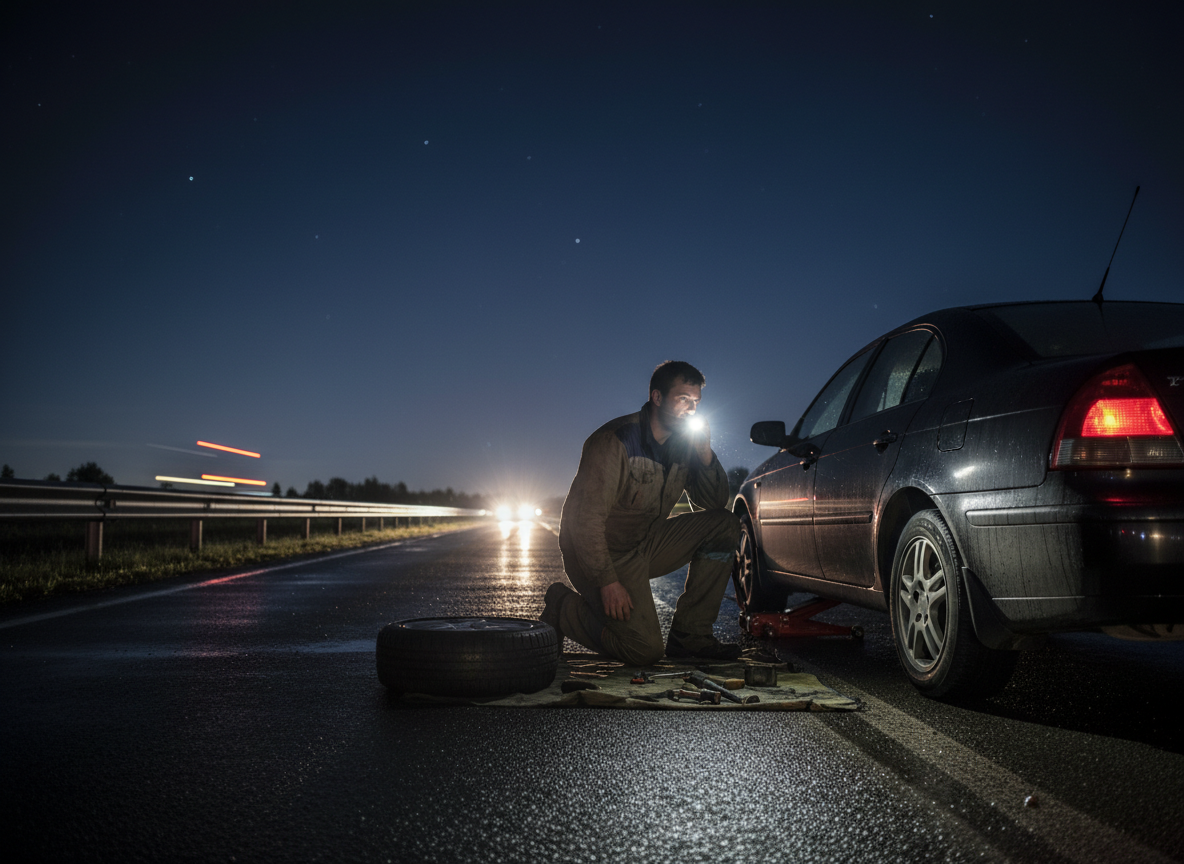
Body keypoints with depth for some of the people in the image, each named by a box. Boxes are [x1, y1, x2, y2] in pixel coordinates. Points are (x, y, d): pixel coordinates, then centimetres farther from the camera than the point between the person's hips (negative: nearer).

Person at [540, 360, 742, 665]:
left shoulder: (683, 443, 3)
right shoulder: (614, 442, -21)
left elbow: (714, 504, 4)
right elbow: (586, 519, -24)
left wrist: (705, 454, -12)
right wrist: (607, 582, -26)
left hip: (646, 546, 8)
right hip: (600, 554, -8)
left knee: (724, 525, -6)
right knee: (645, 651, -17)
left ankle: (690, 636, -2)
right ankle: (562, 608, 6)